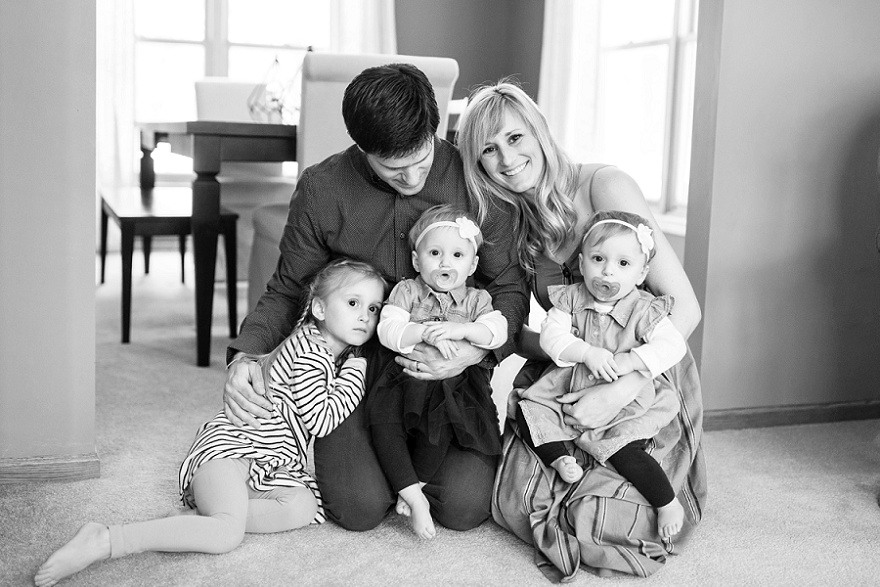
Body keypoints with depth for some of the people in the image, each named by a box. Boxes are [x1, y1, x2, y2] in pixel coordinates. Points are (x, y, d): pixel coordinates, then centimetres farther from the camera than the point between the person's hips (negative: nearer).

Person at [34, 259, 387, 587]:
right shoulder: (311, 355, -14)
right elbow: (321, 420, -16)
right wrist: (354, 373, -10)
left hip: (270, 462, 10)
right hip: (230, 446, -10)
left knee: (303, 507, -15)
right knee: (227, 534, -30)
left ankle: (203, 514, -15)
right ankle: (105, 541, -30)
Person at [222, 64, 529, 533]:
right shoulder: (321, 189, -8)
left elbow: (509, 287, 0)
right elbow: (286, 292, 4)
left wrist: (475, 350, -19)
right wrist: (245, 354, -15)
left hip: (449, 373, 0)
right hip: (355, 367, 0)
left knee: (465, 505, -17)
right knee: (359, 507, -18)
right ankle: (335, 452, 19)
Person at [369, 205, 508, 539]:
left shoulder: (476, 299, 9)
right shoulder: (406, 291, 7)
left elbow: (497, 331, -9)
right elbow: (388, 330, -8)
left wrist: (460, 329, -24)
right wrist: (425, 332, -22)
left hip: (454, 384, -1)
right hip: (407, 378, 1)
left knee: (441, 423, -29)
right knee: (382, 419, -25)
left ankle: (416, 484, -4)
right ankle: (413, 496, -18)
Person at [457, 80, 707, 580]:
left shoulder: (604, 187, -16)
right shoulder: (512, 225, 3)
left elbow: (685, 308, -20)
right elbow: (525, 335, 7)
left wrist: (622, 389, -28)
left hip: (648, 383, -5)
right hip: (567, 386, 5)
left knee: (595, 521, -19)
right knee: (516, 502, -12)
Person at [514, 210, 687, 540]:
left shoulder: (644, 311, -7)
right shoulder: (571, 299, 0)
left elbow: (673, 345, -16)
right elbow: (551, 335, -10)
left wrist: (629, 361, -26)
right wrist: (587, 353, -24)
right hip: (568, 393, 4)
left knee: (626, 452, -21)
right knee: (527, 410, -12)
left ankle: (668, 504, -3)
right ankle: (559, 458, -13)